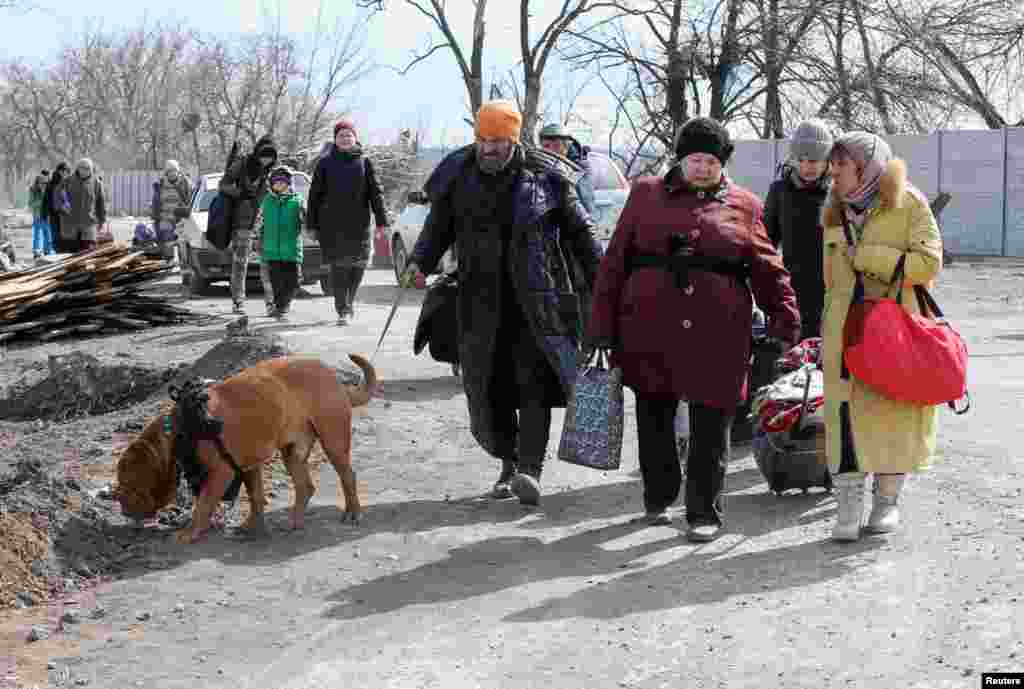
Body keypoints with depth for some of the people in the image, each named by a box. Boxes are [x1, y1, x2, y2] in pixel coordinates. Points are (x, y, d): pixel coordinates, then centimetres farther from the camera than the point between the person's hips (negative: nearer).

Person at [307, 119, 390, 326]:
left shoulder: (364, 162, 8)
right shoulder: (325, 163, 8)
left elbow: (376, 193, 5)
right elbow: (315, 195, 8)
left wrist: (382, 221, -3)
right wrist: (313, 224, 4)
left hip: (358, 224, 1)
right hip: (332, 225, -1)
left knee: (358, 263, 2)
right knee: (339, 266, -7)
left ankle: (348, 301, 27)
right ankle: (343, 310, -4)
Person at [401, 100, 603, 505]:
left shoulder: (544, 176, -2)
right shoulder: (458, 177, 5)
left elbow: (579, 232, 5)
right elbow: (438, 228, 14)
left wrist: (599, 285, 2)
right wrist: (420, 263, -4)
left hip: (536, 298, -3)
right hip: (481, 300, 3)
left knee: (533, 381, -10)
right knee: (489, 385, 5)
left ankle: (530, 468, -13)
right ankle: (508, 463, 21)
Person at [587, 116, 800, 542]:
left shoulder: (742, 206, 9)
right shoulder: (646, 194, 9)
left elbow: (767, 269, 8)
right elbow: (615, 263, 6)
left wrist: (785, 322, -1)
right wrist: (602, 327, 1)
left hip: (716, 333, -1)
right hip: (650, 329, 1)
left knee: (711, 425, 1)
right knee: (653, 417, 11)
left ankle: (704, 513, 13)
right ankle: (658, 499, 31)